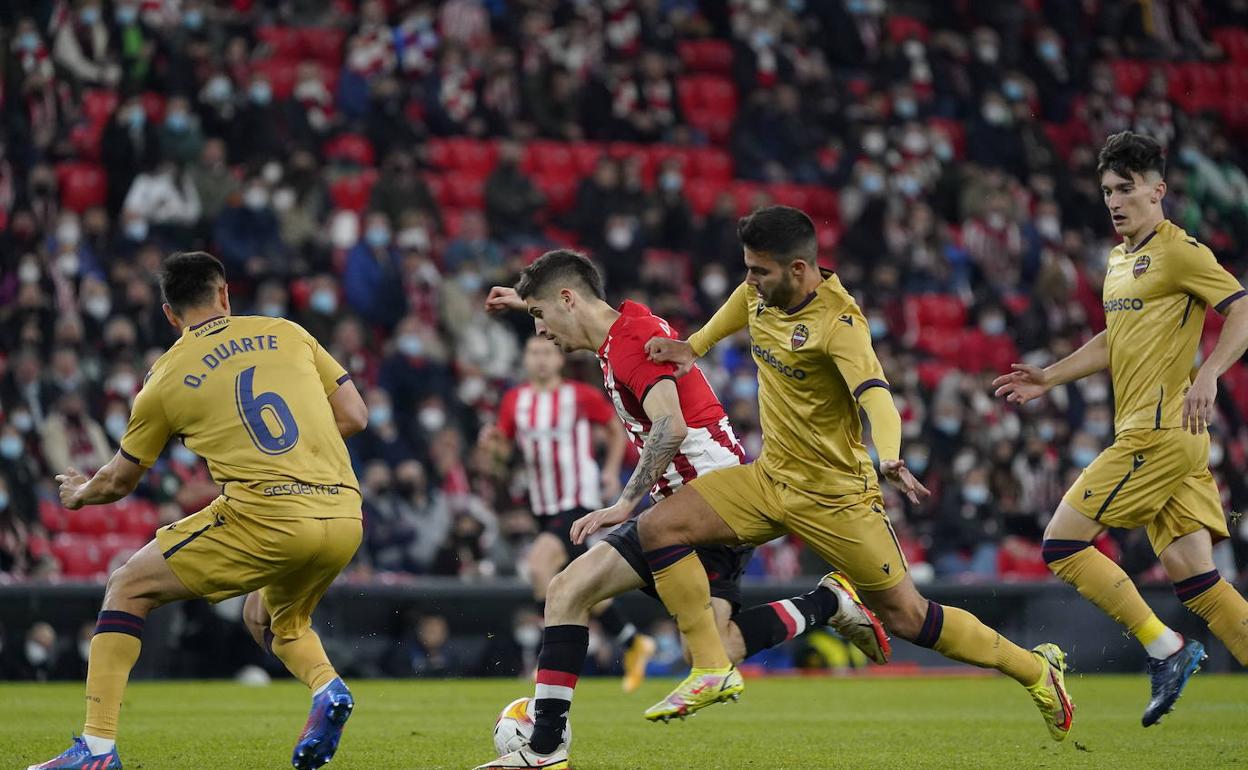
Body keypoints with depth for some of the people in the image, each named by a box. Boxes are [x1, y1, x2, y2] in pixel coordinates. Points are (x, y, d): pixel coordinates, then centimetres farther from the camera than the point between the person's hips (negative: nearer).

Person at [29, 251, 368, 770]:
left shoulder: (167, 377, 9)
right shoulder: (287, 333, 15)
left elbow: (120, 481, 21)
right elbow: (354, 416, 13)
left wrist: (80, 493, 42)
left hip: (265, 519, -4)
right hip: (345, 517, 4)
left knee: (128, 587, 12)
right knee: (269, 617, 33)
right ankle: (326, 685, 0)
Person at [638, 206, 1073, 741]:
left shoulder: (838, 322, -24)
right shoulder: (760, 294, -2)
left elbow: (874, 395, -39)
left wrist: (890, 460, -56)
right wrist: (691, 347, 14)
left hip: (835, 496, -7)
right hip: (770, 478, 7)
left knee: (906, 618, -2)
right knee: (657, 527, -8)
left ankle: (1036, 670, 17)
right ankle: (712, 671, -5)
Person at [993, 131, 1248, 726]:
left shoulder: (1178, 250, -8)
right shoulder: (1119, 259, 20)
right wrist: (1048, 378, 27)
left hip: (1160, 431, -9)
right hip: (1146, 433, 9)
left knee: (1062, 543, -9)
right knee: (1194, 580, 2)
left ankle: (1165, 649, -6)